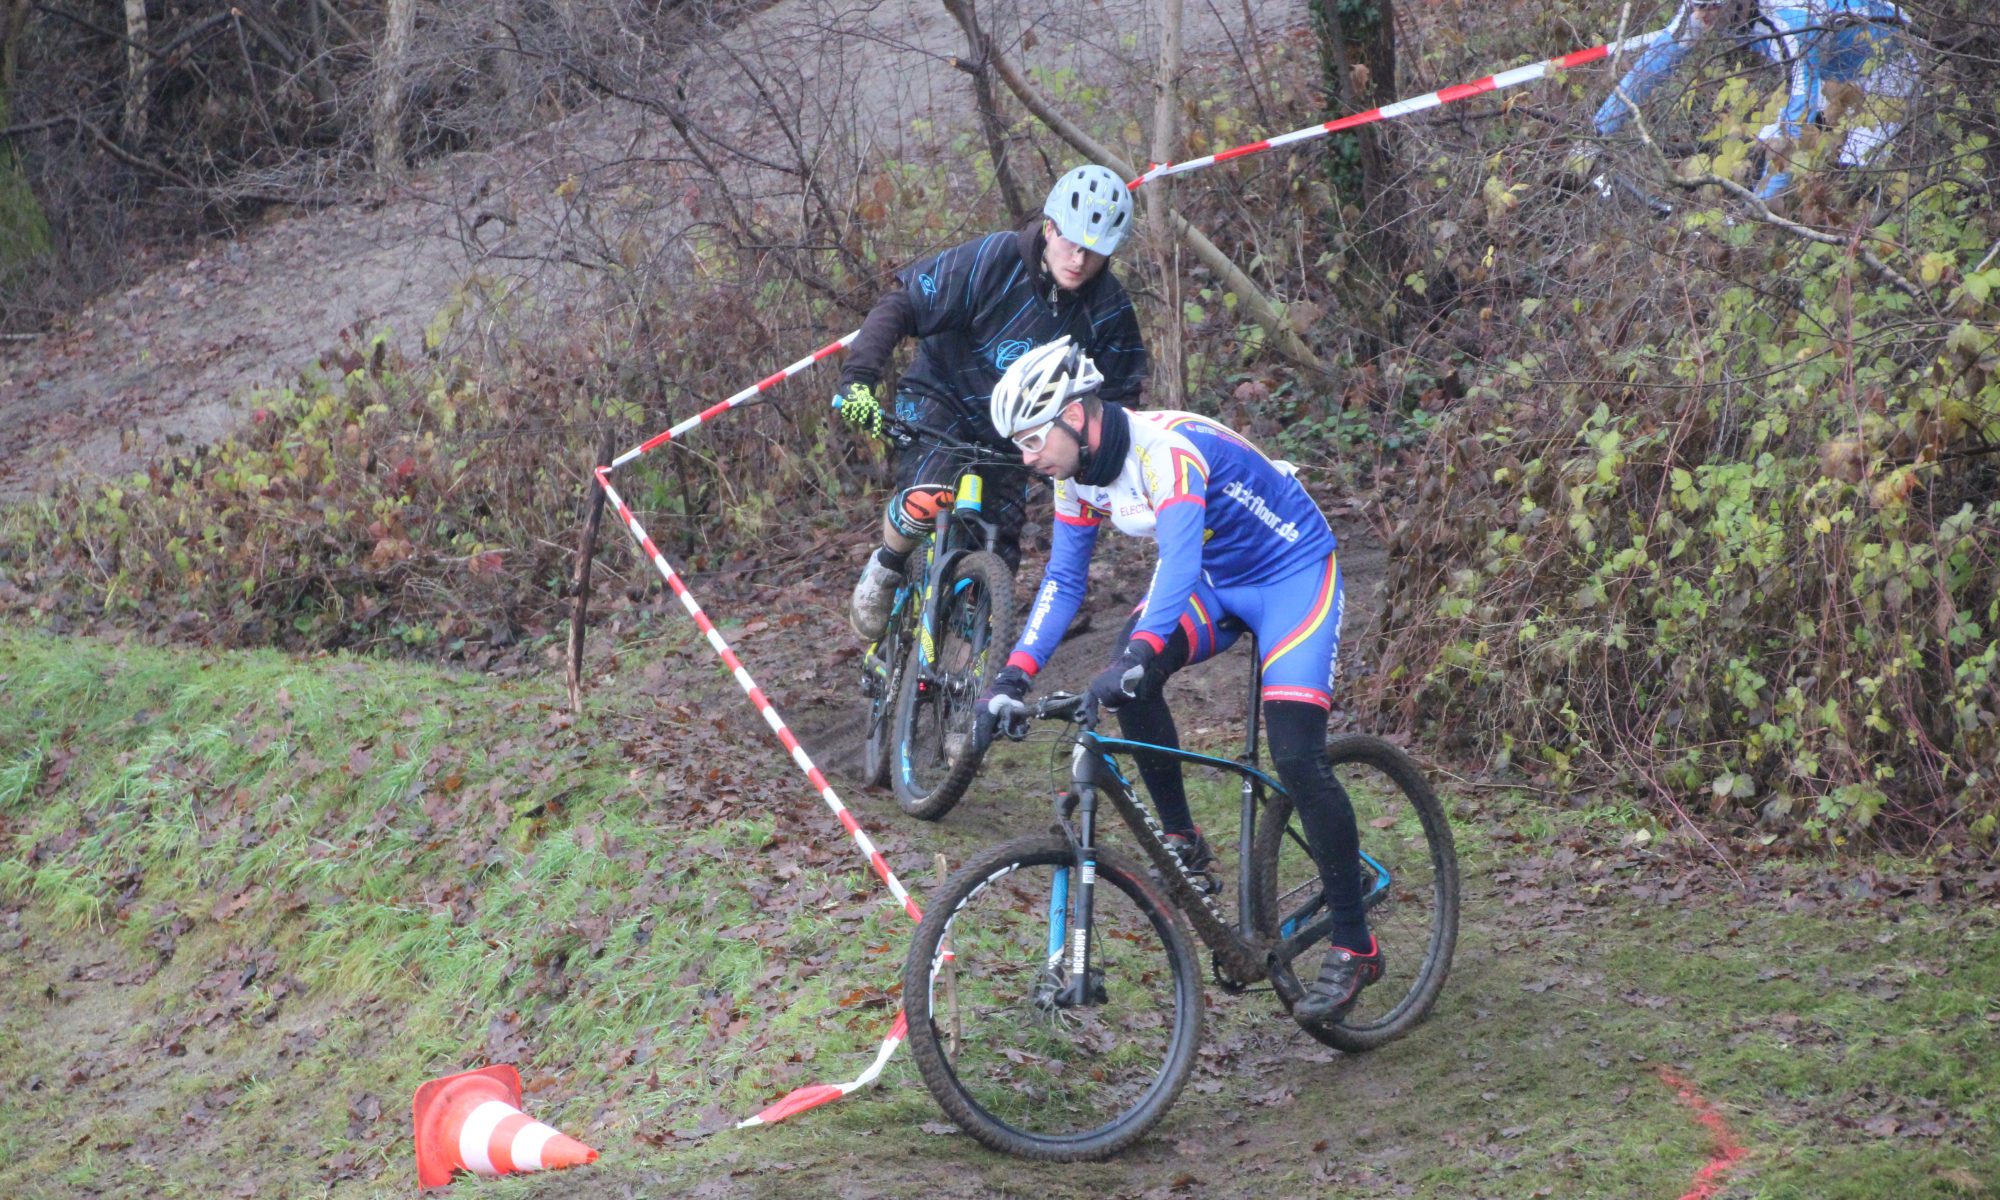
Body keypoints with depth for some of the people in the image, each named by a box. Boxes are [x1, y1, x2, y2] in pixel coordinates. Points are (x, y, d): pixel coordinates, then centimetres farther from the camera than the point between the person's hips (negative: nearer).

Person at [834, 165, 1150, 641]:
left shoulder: (1108, 309, -12)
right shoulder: (991, 260, -23)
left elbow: (1118, 391, 3)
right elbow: (901, 304, -20)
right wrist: (859, 377, -31)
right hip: (940, 400, -4)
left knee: (998, 561, -4)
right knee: (926, 500, -32)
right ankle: (884, 571, -1)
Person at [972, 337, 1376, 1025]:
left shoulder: (1168, 450, -32)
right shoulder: (1077, 474, -7)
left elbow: (1179, 562, -46)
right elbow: (1063, 580, 1)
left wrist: (1138, 654, -60)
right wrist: (1015, 674, -12)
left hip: (1292, 570, -7)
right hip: (1216, 579, 7)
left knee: (1296, 758, -18)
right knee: (1133, 675, -21)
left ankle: (1353, 948, -7)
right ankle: (1180, 839, -4)